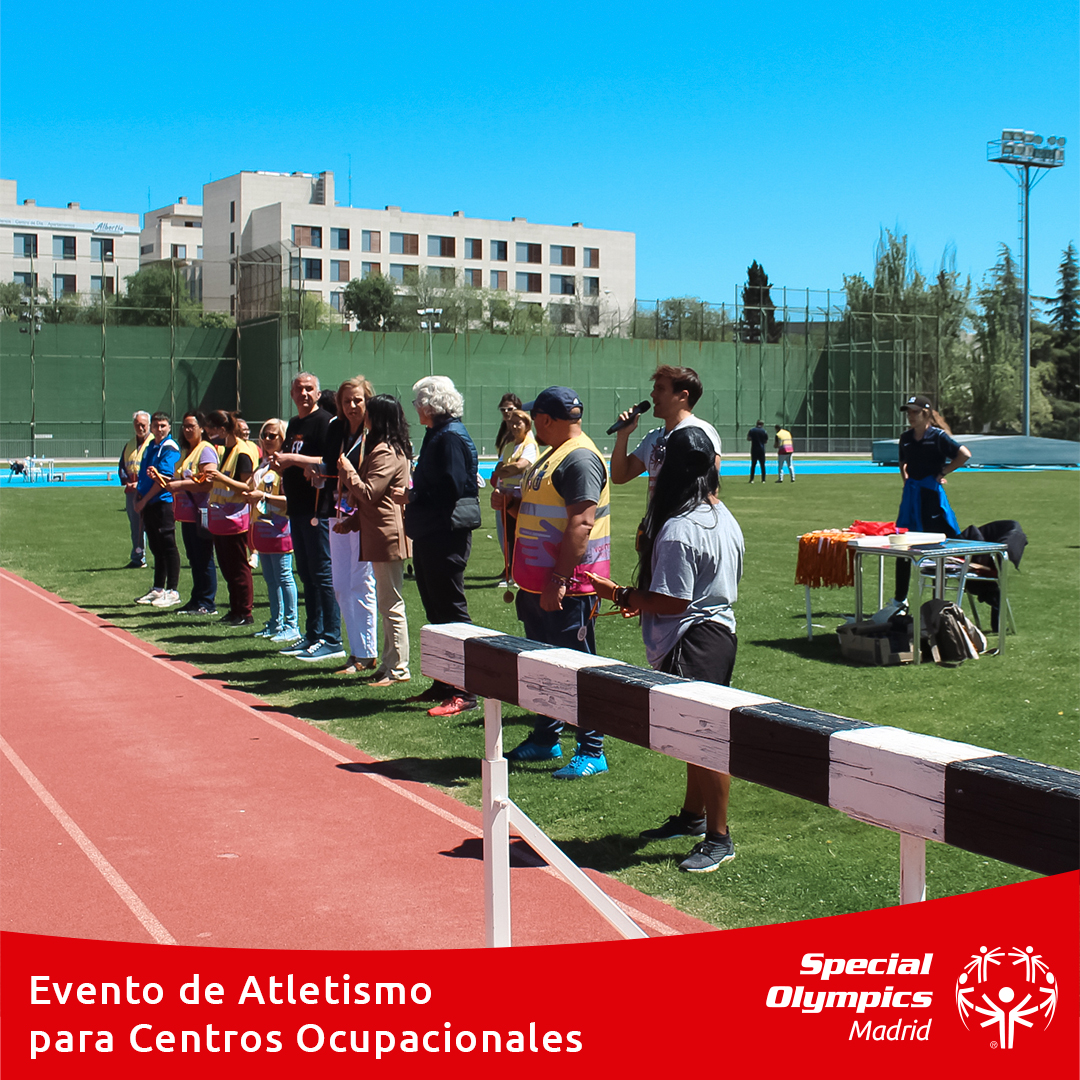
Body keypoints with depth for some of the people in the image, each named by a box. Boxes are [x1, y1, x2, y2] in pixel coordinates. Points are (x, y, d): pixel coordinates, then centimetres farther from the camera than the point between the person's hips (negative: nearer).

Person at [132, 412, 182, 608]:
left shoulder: (170, 448, -9)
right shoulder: (149, 447, 17)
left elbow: (165, 479, -17)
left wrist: (144, 500, -14)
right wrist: (138, 498, 7)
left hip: (163, 502, -9)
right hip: (147, 504, 9)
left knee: (168, 547, -6)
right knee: (156, 548, 13)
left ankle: (172, 592, -4)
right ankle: (158, 590, 20)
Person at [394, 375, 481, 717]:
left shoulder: (450, 437, -16)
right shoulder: (437, 435, 17)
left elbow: (450, 489, -24)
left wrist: (411, 496, -13)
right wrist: (411, 495, 10)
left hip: (446, 539, -11)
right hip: (430, 536, 11)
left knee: (451, 612, -6)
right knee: (436, 611, 15)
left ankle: (464, 692, -1)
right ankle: (443, 684, 24)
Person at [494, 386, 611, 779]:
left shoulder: (580, 459, -17)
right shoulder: (552, 456, 17)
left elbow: (581, 523, -25)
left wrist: (559, 580, -27)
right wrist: (512, 503, 7)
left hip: (567, 588, -10)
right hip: (538, 583, 10)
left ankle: (592, 751, 4)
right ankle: (545, 739, 30)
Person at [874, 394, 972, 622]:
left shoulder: (938, 436, -10)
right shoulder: (906, 438, 9)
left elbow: (964, 454, -19)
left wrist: (943, 472, -12)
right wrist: (906, 478, 10)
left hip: (931, 492, -6)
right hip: (911, 493, 6)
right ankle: (900, 599, 17)